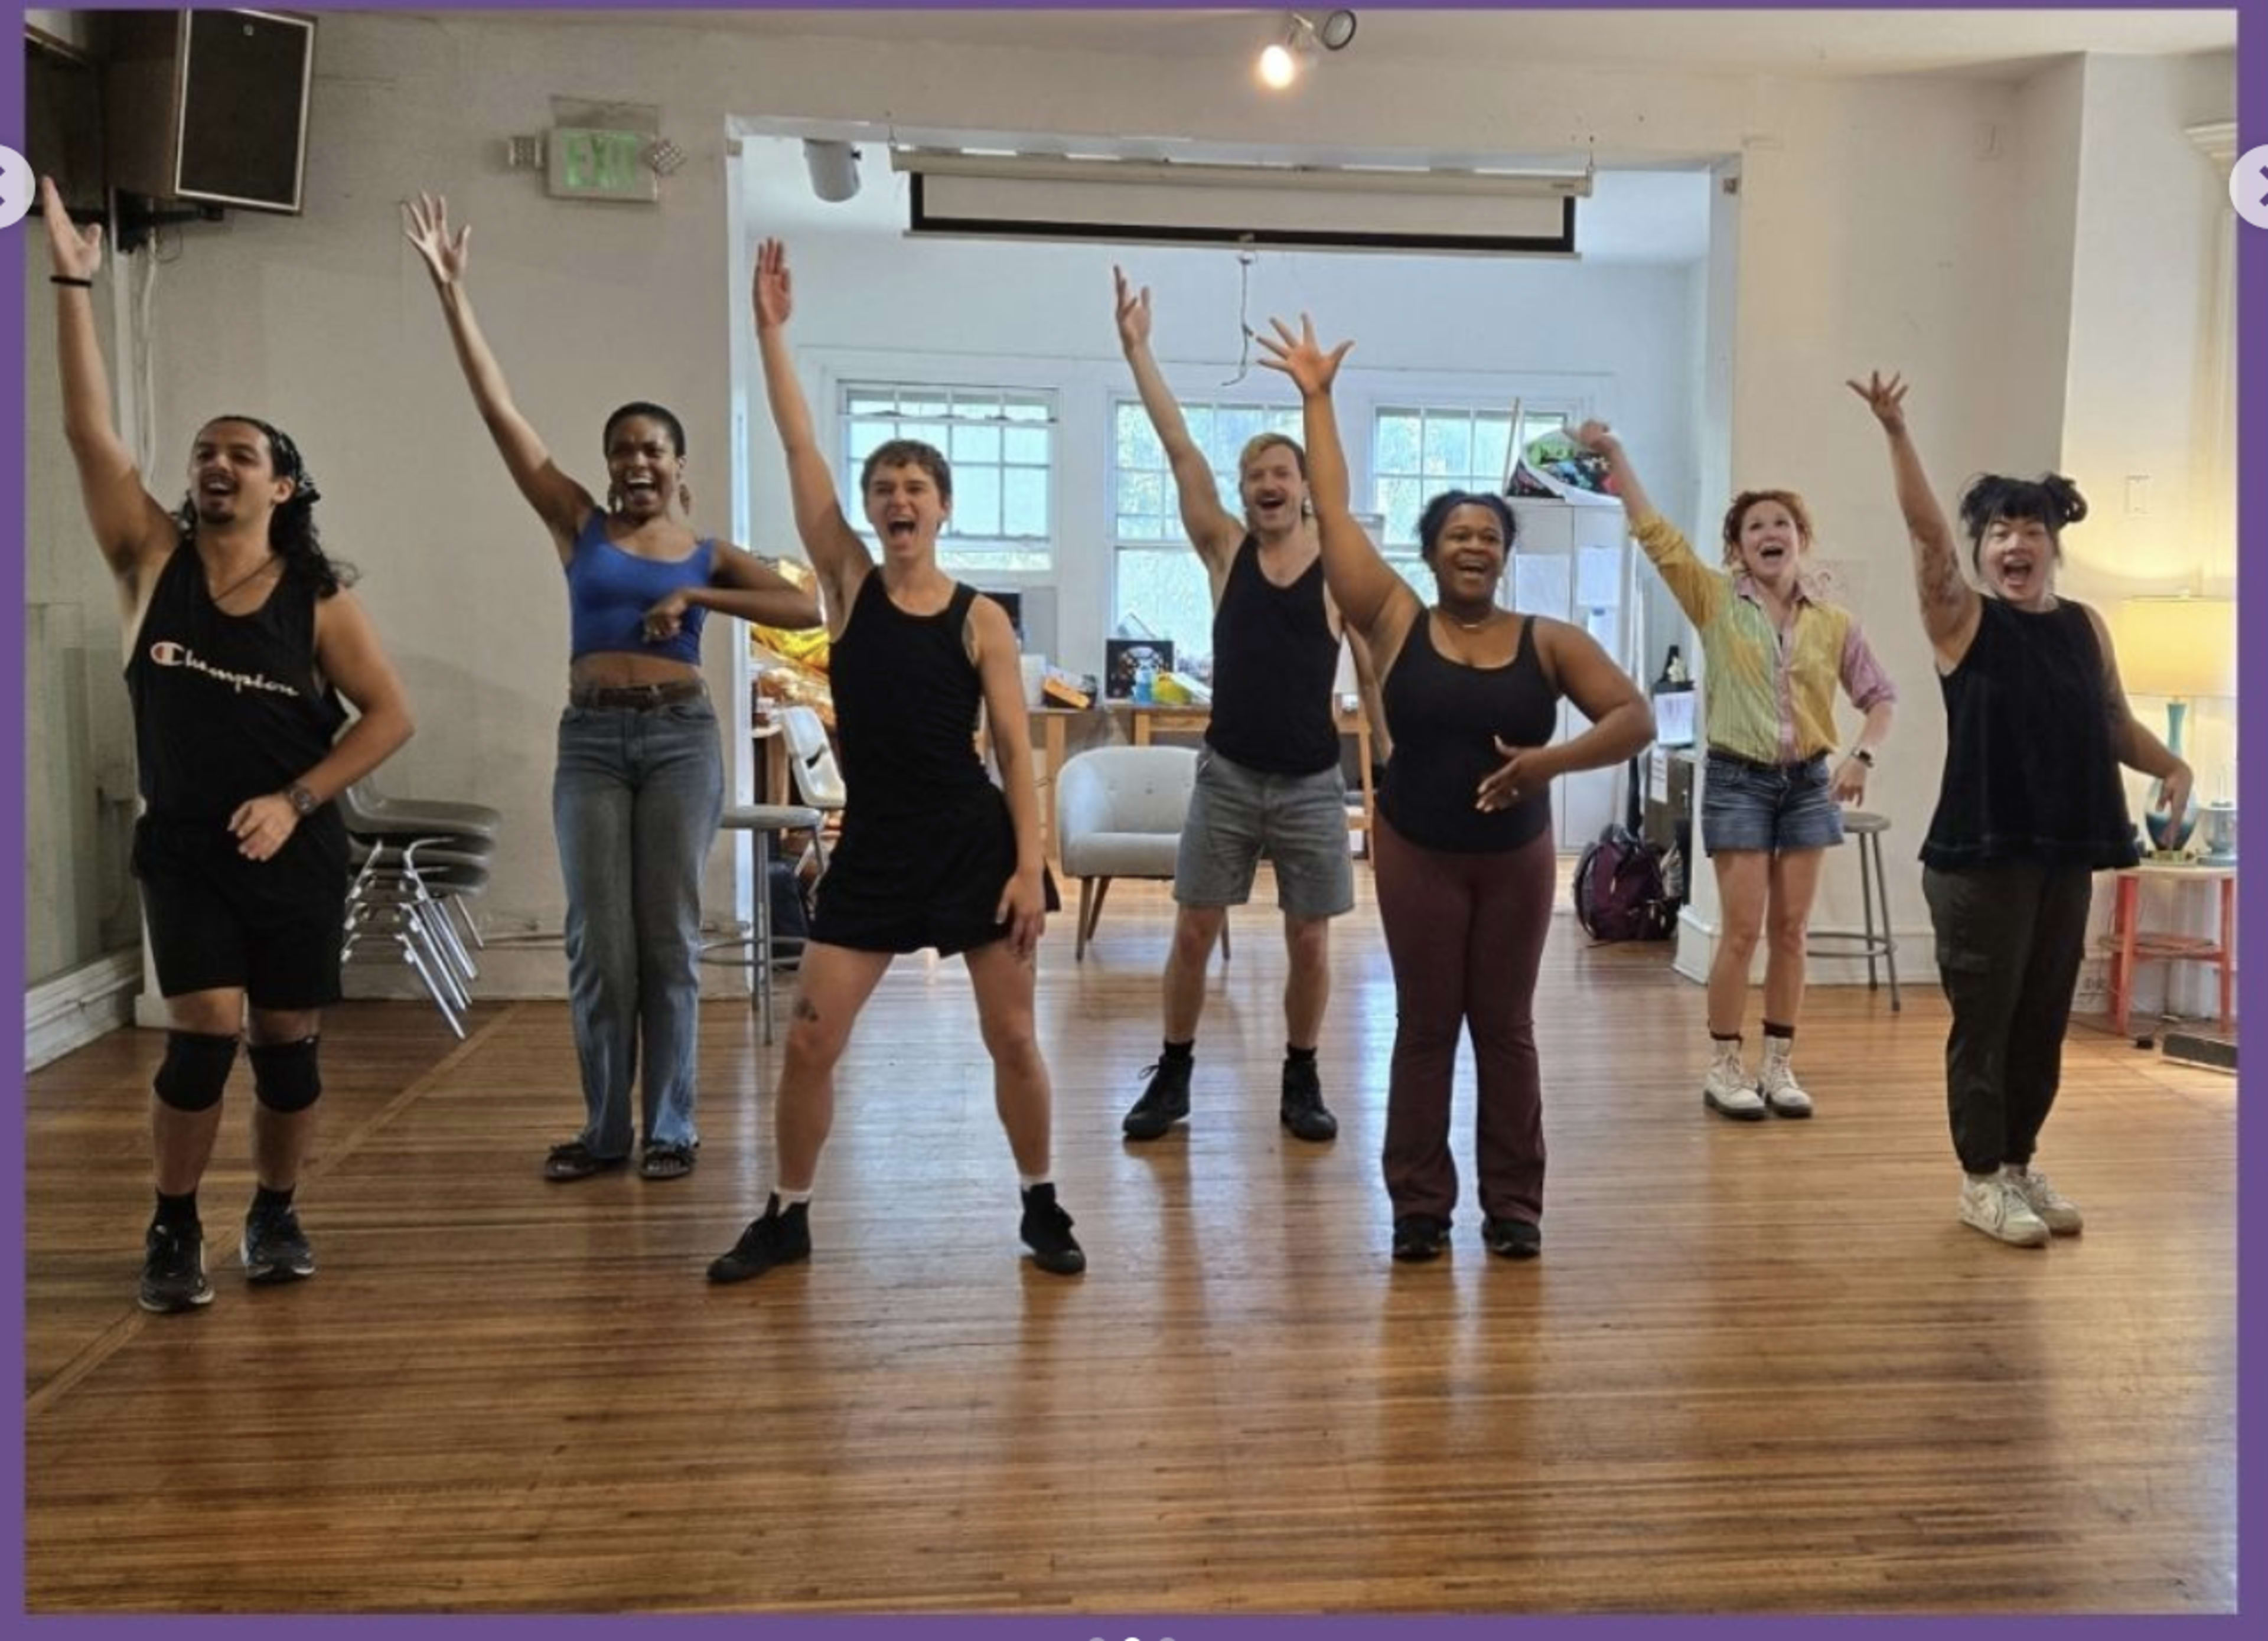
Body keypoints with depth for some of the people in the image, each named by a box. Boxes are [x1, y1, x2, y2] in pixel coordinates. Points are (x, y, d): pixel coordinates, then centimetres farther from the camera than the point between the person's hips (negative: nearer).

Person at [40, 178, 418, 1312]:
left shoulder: (320, 599, -4)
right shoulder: (154, 561, -1)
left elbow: (390, 716, -5)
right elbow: (88, 431, -9)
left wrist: (294, 800, -14)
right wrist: (74, 284, -13)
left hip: (297, 854, 0)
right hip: (184, 850, 0)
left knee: (288, 1045, 7)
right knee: (203, 1038, -10)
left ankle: (275, 1215, 28)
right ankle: (173, 1230, 11)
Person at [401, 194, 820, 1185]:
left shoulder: (707, 554, 7)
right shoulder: (579, 527, 7)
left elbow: (806, 607, -5)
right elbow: (499, 411, 2)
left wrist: (694, 598, -12)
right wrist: (450, 290, -2)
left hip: (681, 737, -1)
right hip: (591, 739, 1)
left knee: (669, 938, 2)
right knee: (598, 942, 3)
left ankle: (671, 1129, 11)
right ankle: (605, 1129, 15)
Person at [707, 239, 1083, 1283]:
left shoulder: (980, 620, -2)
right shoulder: (848, 586, 2)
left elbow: (1016, 753, -3)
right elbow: (800, 452, -2)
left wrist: (1029, 866, -10)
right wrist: (771, 333, -4)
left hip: (975, 843, -1)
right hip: (873, 847, 2)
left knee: (1012, 1039, 6)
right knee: (810, 1040, 1)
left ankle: (1040, 1207, 25)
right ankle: (786, 1218, 20)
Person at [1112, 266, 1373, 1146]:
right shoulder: (1226, 551, 1)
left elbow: (1378, 680, -1)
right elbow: (1180, 450, -3)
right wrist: (1136, 350, -7)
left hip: (1312, 785, -1)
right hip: (1227, 777, 1)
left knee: (1310, 941, 7)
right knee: (1193, 933, 4)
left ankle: (1301, 1083, 24)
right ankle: (1172, 1076, 20)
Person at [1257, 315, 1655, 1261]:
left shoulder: (1548, 641, -3)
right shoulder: (1396, 622, -5)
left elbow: (1636, 719, -7)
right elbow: (1331, 512, -5)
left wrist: (1551, 761, -22)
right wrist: (1316, 398, -3)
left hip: (1518, 856, 1)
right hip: (1418, 852, -1)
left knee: (1506, 1027, 9)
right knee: (1425, 1027, 6)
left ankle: (1513, 1202, 19)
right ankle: (1419, 1203, 14)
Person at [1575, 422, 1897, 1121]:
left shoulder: (1834, 622, 4)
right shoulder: (1716, 601, -2)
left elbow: (1880, 695, 10)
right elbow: (1653, 531, -9)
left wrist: (1862, 756, -8)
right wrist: (1614, 454, -17)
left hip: (1809, 780, 3)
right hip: (1738, 779, -3)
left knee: (1791, 930, 6)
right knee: (1741, 930, -4)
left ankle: (1779, 1065, 15)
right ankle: (1724, 1067, 7)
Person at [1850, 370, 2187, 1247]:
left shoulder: (2084, 627, 9)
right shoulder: (1962, 620, -4)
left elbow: (2115, 723, 15)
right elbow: (1924, 529, -17)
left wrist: (2172, 766, -2)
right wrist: (1897, 433, -27)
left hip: (2066, 853, 5)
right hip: (1980, 853, -5)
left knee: (2044, 1020, 12)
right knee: (1985, 1019, 1)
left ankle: (2020, 1164, 27)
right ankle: (1981, 1179, 13)